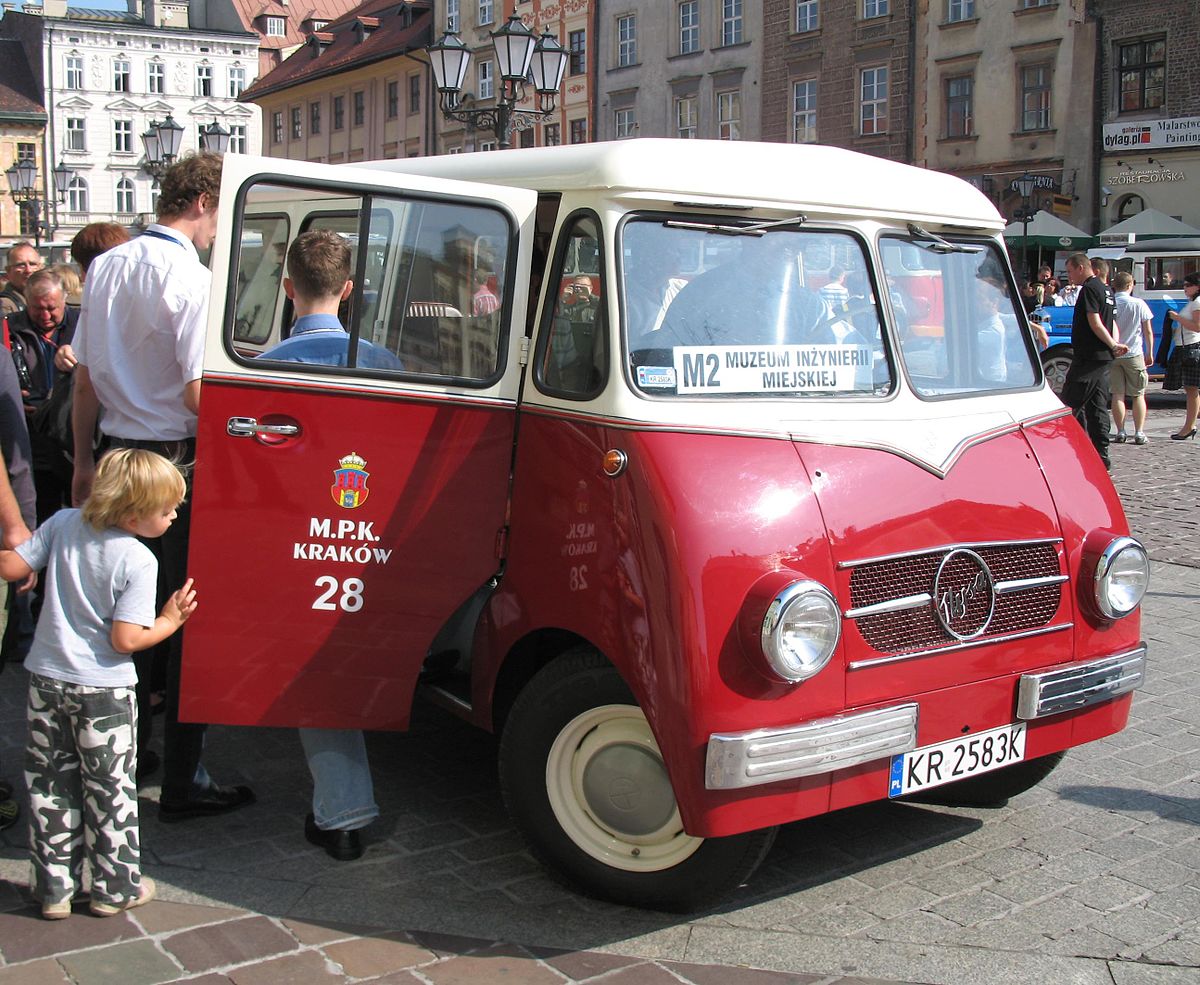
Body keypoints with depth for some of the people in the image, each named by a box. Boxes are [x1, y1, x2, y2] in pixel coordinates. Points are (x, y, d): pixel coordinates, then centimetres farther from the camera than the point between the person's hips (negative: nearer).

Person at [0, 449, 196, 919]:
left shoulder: (63, 524, -4)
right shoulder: (138, 561, -18)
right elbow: (125, 639, -19)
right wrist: (170, 620, -5)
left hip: (46, 678, 5)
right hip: (103, 690, -5)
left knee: (49, 783, 14)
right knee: (110, 788, 9)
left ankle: (54, 888, 22)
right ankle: (116, 888, 20)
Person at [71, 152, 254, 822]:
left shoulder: (105, 268, 10)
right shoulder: (191, 278, -15)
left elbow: (85, 377, 15)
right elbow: (199, 395, -21)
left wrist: (85, 462, 22)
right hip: (181, 465, -8)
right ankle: (184, 783, 6)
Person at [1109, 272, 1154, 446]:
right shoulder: (1139, 304, -6)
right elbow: (1148, 331, -2)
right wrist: (1150, 353, 9)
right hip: (1134, 354, -2)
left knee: (1117, 394, 7)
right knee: (1139, 395, 6)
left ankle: (1120, 432, 4)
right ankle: (1139, 433, 1)